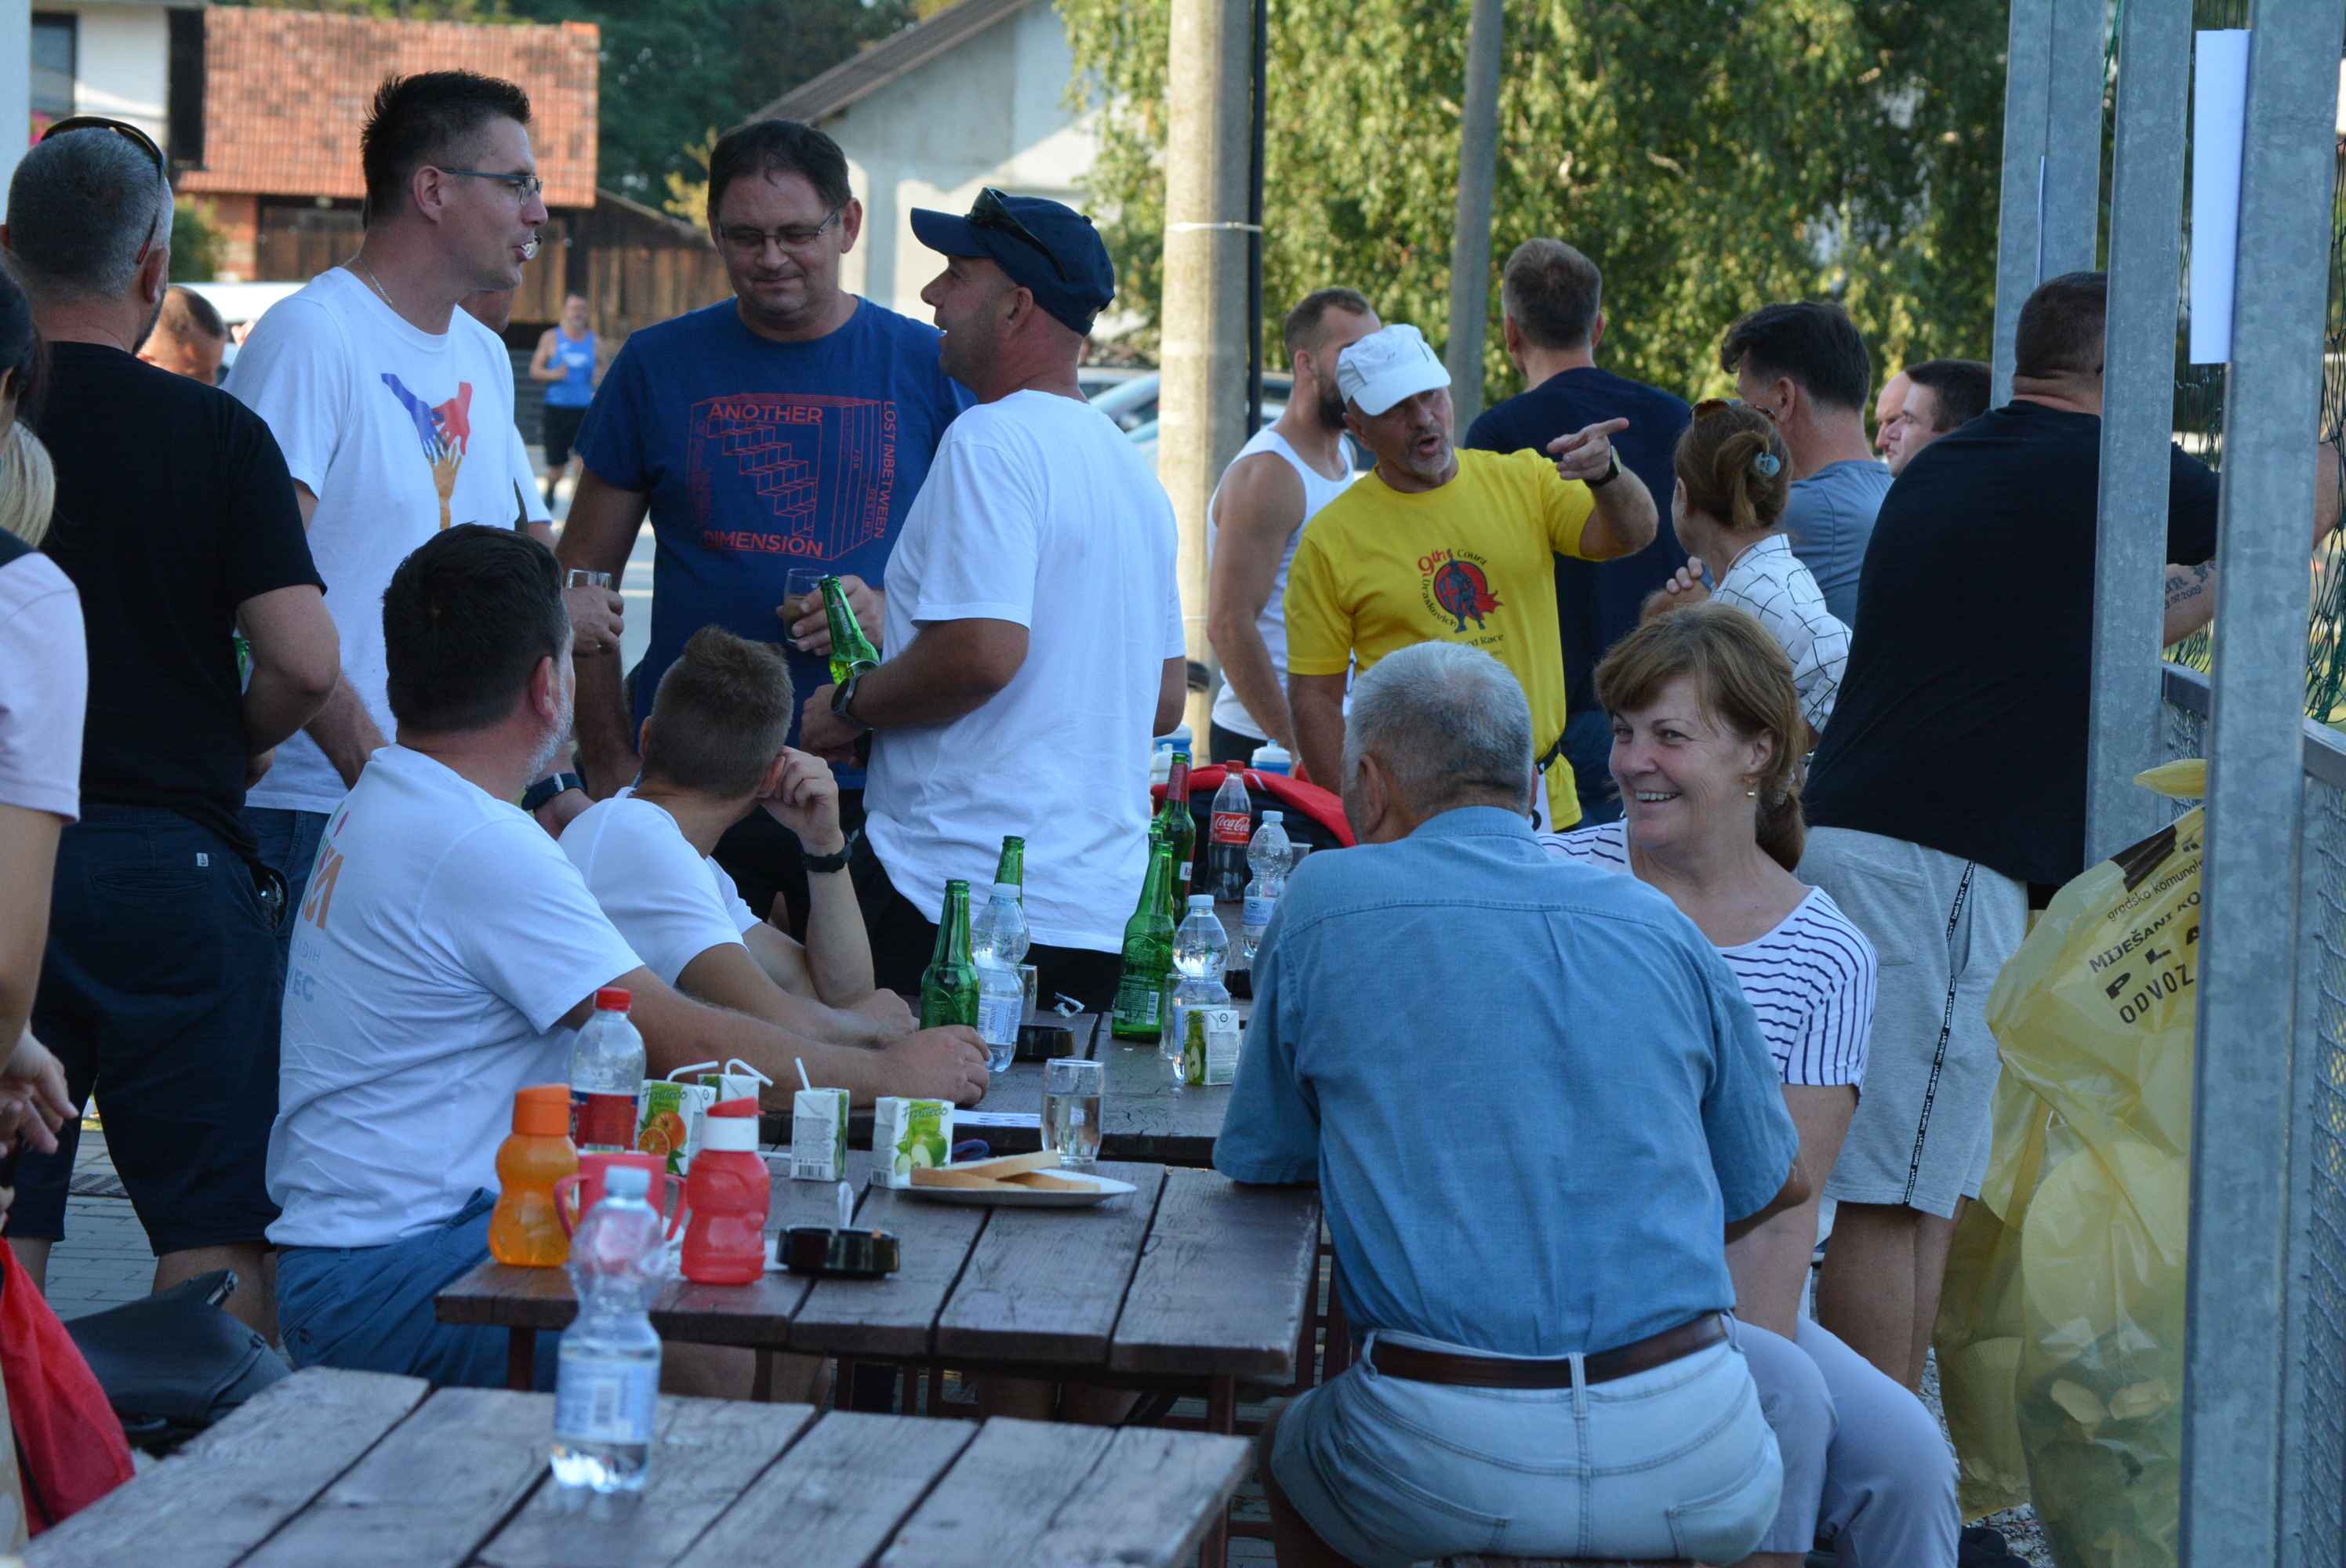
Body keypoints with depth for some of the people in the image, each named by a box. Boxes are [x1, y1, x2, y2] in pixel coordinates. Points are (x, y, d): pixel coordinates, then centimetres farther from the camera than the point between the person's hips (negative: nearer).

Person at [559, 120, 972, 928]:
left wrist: (895, 613, -11)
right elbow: (583, 578, 10)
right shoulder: (659, 365, 7)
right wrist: (609, 764, 2)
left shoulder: (929, 368, 5)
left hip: (873, 792, 0)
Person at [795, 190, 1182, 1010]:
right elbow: (1164, 701, 22)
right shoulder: (1133, 469, 17)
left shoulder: (992, 440, -11)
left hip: (955, 888, -9)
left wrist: (849, 709, -5)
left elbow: (983, 652, -22)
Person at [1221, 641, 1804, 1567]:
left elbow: (1261, 1161, 13)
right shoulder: (1660, 927, 10)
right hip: (1690, 1467, 2)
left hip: (1448, 1465, -2)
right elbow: (1774, 1189, 20)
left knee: (1287, 1449, 32)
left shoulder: (1325, 901, 3)